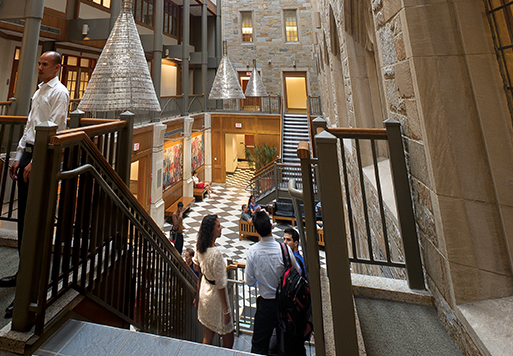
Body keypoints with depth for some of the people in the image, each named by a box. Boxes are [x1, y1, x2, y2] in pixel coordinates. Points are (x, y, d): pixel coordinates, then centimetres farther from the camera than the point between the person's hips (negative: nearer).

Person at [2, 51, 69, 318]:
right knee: (23, 217, 13)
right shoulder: (38, 91, 22)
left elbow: (53, 130, -14)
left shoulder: (59, 92, -6)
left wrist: (34, 162, -18)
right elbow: (29, 126, 23)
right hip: (28, 154, 9)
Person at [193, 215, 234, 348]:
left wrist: (197, 295, 20)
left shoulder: (200, 248, -6)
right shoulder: (215, 253, -31)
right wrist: (226, 310, -14)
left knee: (208, 335, 25)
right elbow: (220, 284, -24)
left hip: (204, 291, 8)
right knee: (228, 338, 14)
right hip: (215, 295, -8)